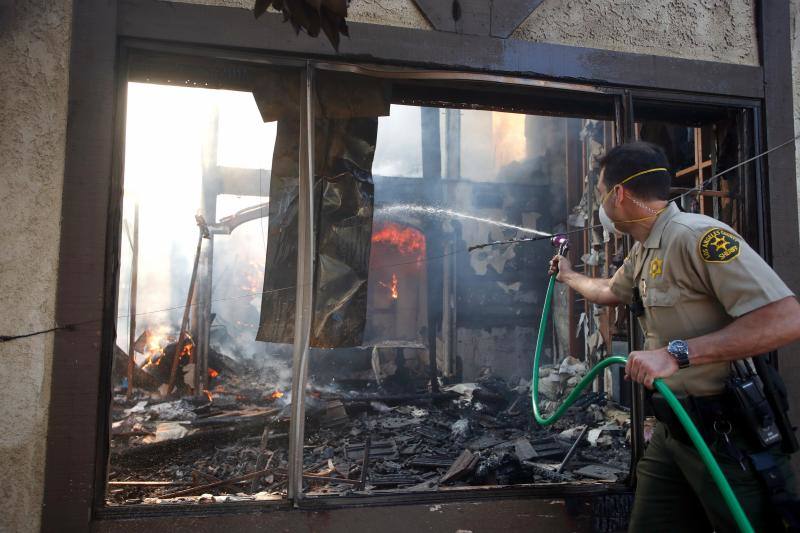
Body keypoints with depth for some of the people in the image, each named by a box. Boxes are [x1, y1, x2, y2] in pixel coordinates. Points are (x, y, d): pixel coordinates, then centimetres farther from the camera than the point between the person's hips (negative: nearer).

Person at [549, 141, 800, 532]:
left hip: (732, 436, -9)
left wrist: (677, 353, -30)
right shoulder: (642, 253, 11)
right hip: (673, 430, 9)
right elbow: (611, 291, 34)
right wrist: (570, 276, 48)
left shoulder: (698, 236, -20)